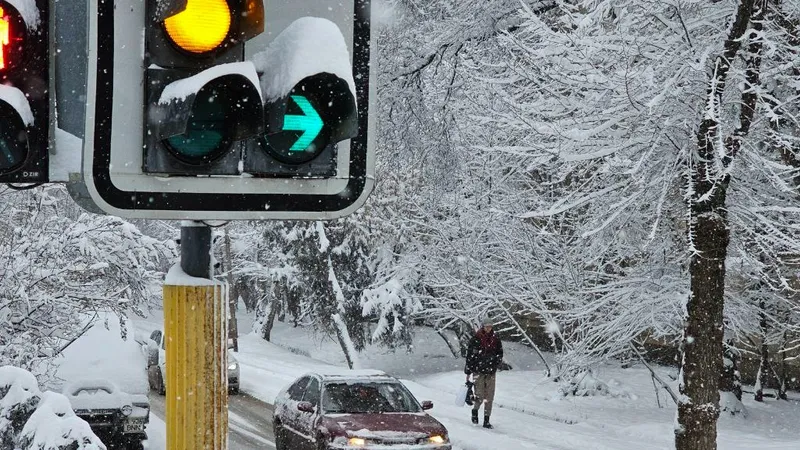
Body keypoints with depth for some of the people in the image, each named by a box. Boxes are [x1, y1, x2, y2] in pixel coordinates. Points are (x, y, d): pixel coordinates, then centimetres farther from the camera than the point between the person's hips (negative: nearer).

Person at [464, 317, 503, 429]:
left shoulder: (495, 340, 7)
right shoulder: (475, 339, -2)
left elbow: (500, 355, 16)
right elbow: (469, 356, 1)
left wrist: (495, 364, -4)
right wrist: (468, 372, 0)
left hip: (491, 373, 3)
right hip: (478, 371, -3)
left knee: (489, 398, 2)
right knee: (480, 396, -9)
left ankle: (486, 420, 9)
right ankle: (475, 410, 21)